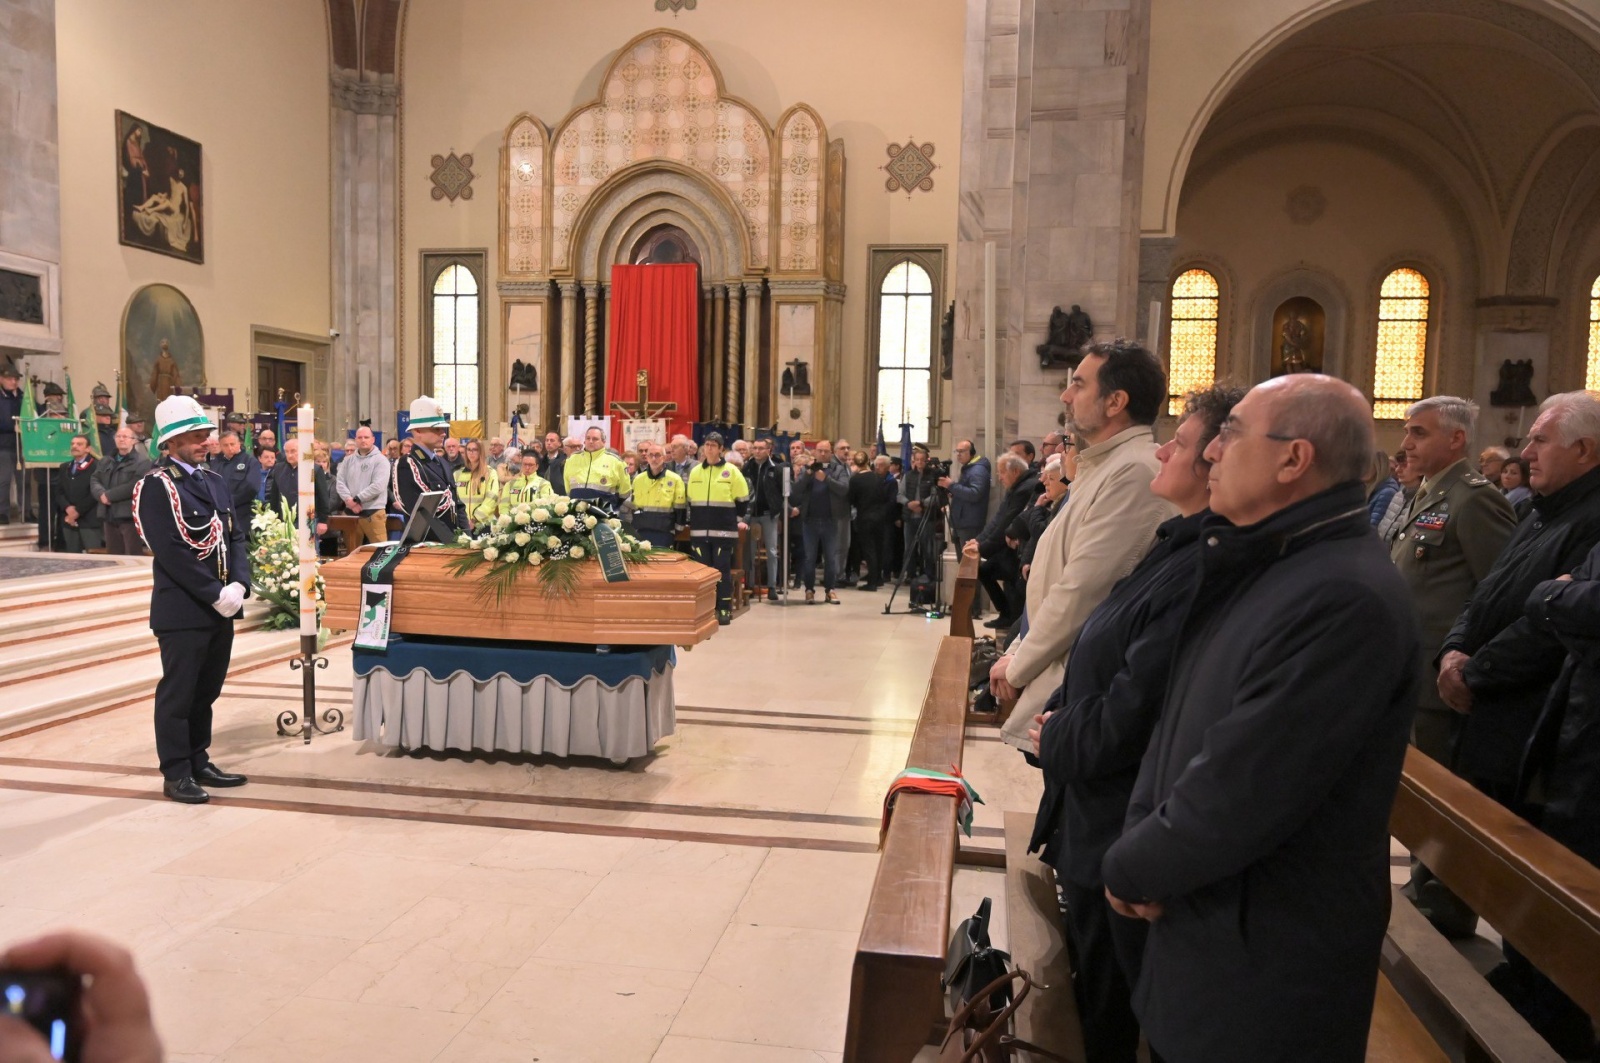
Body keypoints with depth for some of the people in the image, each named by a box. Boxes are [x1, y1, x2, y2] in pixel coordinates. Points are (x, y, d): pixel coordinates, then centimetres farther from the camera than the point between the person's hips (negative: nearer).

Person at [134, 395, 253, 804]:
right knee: (178, 692, 2)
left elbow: (235, 536, 10)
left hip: (221, 607, 7)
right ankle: (176, 774, 10)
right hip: (182, 610, -7)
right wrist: (215, 594, -18)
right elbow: (171, 551, -17)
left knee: (207, 690, 14)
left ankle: (198, 762, 25)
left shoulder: (213, 480, 14)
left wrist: (238, 585, -6)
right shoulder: (155, 485, -10)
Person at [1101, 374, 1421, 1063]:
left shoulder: (1347, 597, -27)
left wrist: (1131, 871, -12)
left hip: (1270, 962, -8)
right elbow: (1182, 711, 7)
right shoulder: (1259, 565, 6)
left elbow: (1238, 794, -28)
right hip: (1201, 918, 8)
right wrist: (1138, 843, -7)